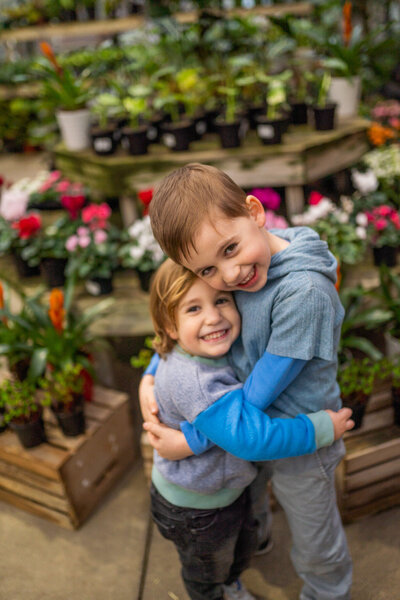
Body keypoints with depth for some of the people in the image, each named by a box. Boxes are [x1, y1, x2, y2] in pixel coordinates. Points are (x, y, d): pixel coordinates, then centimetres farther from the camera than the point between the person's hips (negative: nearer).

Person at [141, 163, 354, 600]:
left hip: (297, 445, -6)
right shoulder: (225, 270, -14)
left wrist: (191, 441, -20)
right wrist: (148, 378, -9)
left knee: (316, 550, 20)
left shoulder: (303, 293, -35)